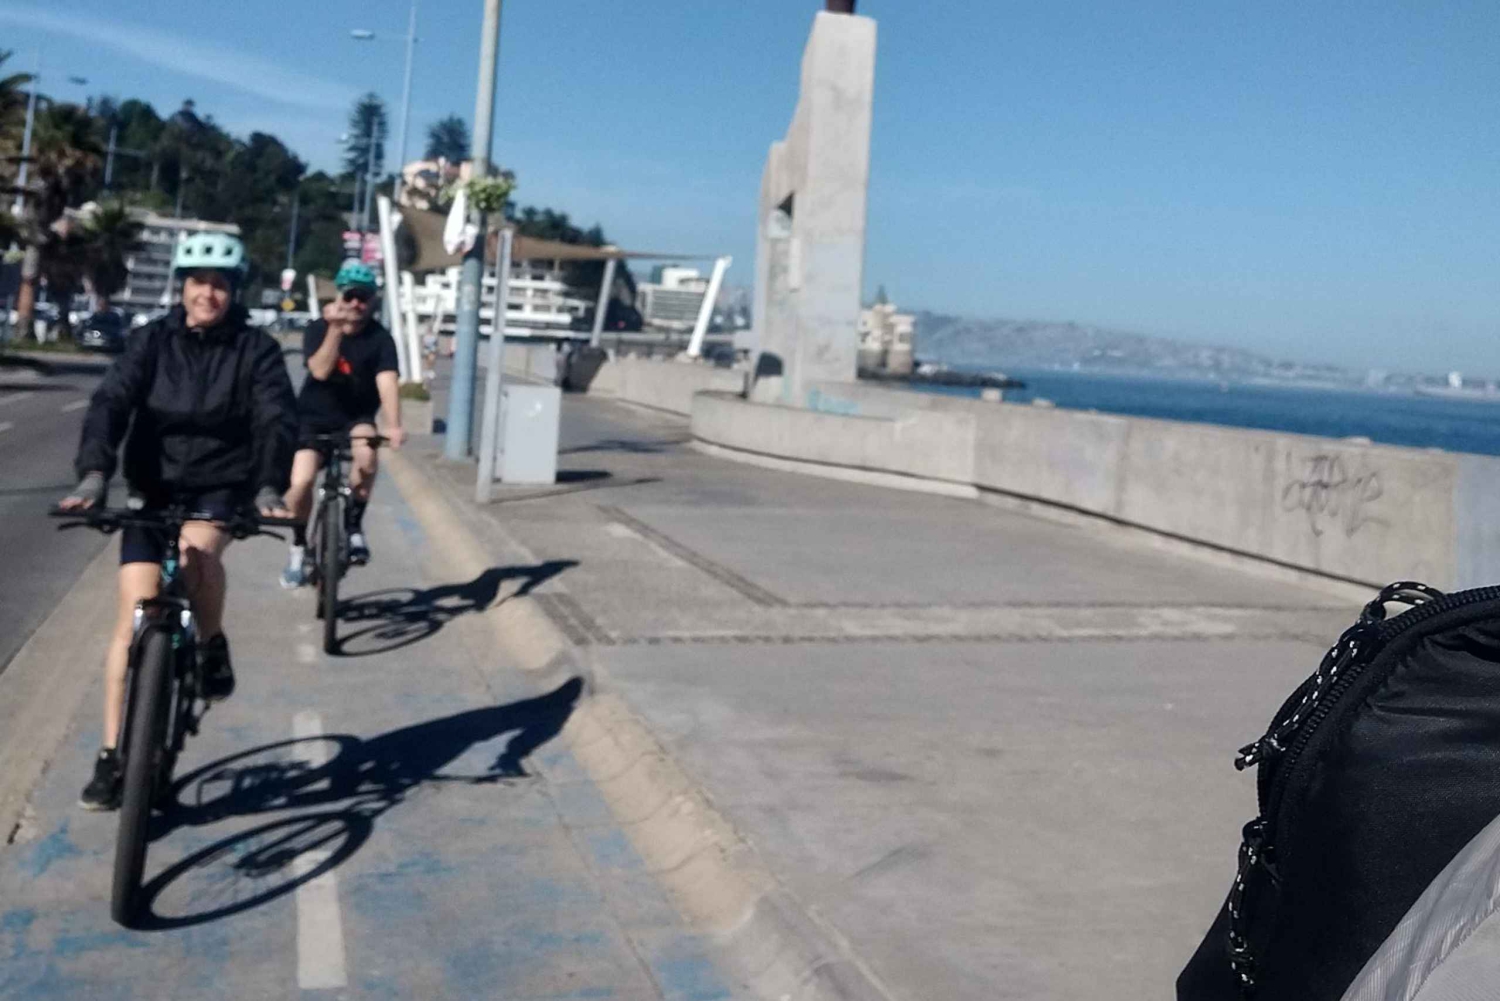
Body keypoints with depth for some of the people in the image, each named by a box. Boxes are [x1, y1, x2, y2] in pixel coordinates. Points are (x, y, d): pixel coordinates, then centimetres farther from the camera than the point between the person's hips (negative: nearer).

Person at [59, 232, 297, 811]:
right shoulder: (151, 342, -2)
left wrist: (269, 488, -35)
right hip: (154, 489, 2)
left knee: (197, 549, -36)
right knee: (133, 618, -5)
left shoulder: (256, 350, -5)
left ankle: (212, 646, -5)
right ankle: (112, 757, 5)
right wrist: (94, 474, -32)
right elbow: (110, 404, -15)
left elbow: (277, 421, -17)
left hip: (224, 487, -2)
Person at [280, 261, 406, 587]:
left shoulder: (380, 339, -11)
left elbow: (387, 382, -25)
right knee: (300, 482, -19)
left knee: (367, 456, -34)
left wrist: (393, 426, -40)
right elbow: (320, 370, -25)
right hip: (314, 418, 1)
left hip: (356, 419, 0)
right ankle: (299, 546, 9)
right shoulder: (317, 329, -9)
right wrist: (335, 329, -35)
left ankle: (354, 527, -11)